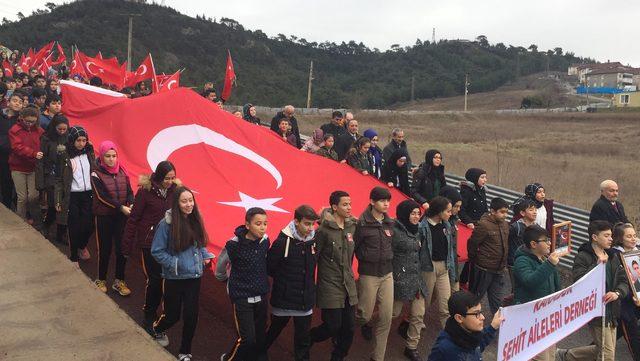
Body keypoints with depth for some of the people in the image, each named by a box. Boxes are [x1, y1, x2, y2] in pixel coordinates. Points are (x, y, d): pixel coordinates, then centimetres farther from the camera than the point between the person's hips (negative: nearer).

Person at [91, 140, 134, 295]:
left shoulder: (121, 171, 4)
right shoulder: (96, 174, -7)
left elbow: (129, 191, 3)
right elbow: (102, 197, -14)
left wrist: (131, 205, -17)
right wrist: (121, 207, -19)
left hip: (122, 216, 3)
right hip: (104, 217, -3)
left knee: (122, 248, 4)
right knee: (105, 249, 7)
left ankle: (119, 281, 17)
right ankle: (101, 280, 26)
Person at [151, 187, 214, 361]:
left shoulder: (195, 221, -1)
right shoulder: (167, 223, -16)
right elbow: (156, 251, -10)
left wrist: (206, 256, -2)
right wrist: (175, 264, -18)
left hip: (194, 276, 4)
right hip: (174, 278, -3)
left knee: (191, 315, 3)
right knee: (173, 315, 12)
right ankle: (157, 329, 48)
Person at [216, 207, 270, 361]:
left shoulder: (265, 241, -4)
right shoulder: (234, 244, -18)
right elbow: (220, 266, -2)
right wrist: (228, 280, 13)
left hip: (261, 296, 5)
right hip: (242, 298, -5)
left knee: (260, 337, 9)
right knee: (247, 339, -6)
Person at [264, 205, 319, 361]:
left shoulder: (314, 239, -4)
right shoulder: (283, 241, -18)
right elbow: (269, 267, -11)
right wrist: (283, 280, 0)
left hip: (305, 299, 3)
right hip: (284, 298, -3)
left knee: (303, 335, 8)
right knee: (276, 328, 18)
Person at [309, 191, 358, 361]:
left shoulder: (351, 227, 5)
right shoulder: (324, 230, -14)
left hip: (349, 286, 6)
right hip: (330, 287, -6)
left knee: (349, 327, 7)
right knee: (332, 327, -2)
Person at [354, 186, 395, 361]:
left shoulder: (390, 223, 5)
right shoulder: (362, 223, -13)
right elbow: (353, 248, -8)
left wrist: (389, 259, 11)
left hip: (387, 274, 5)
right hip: (369, 274, -5)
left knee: (386, 317, 3)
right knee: (365, 314, 3)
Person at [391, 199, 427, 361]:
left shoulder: (415, 230, 10)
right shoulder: (394, 231, -15)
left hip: (416, 276, 7)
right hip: (400, 278, -7)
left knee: (419, 314, 6)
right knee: (394, 313, 4)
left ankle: (412, 347, 21)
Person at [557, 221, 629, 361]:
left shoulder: (613, 257, 11)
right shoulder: (582, 257, -11)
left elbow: (624, 281, 8)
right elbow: (579, 280, -23)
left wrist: (617, 293, -13)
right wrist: (598, 263, -22)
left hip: (611, 312, 7)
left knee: (602, 350, 17)